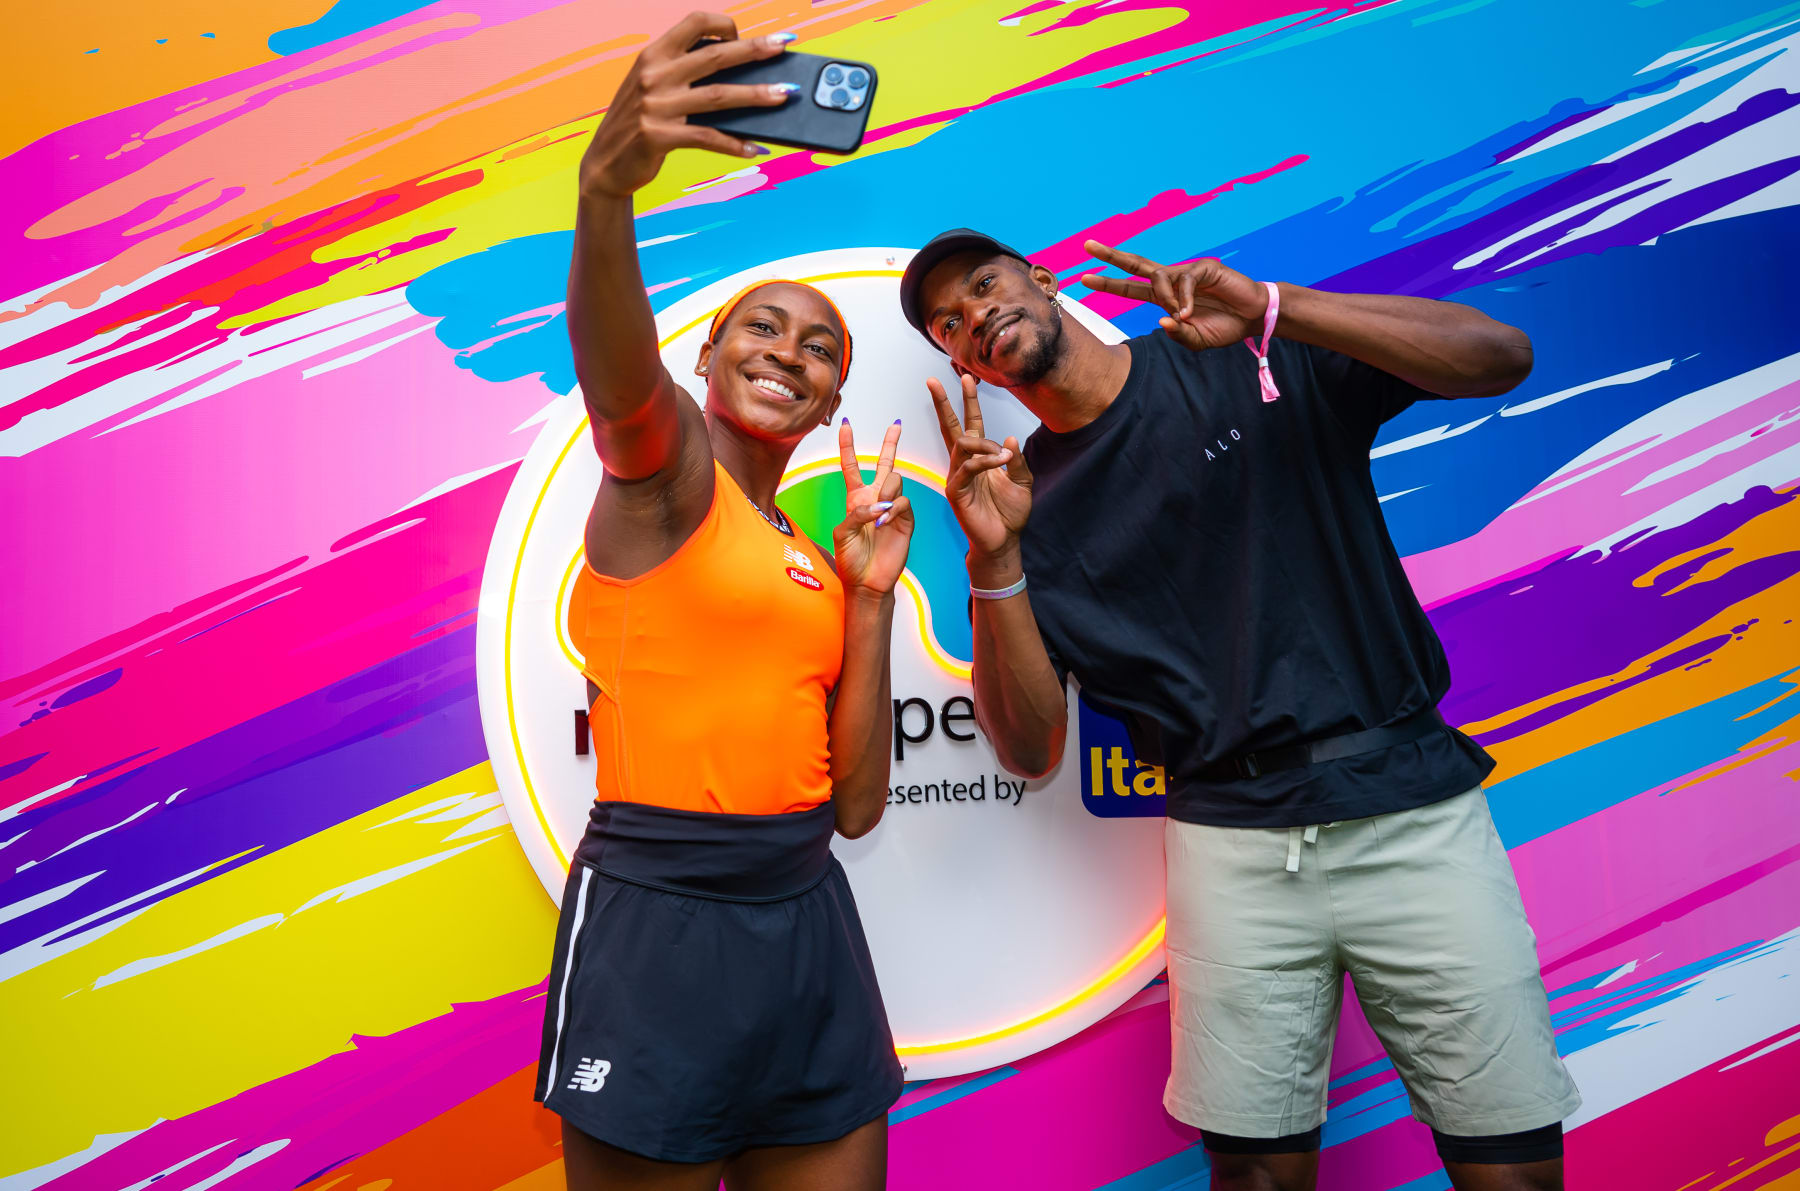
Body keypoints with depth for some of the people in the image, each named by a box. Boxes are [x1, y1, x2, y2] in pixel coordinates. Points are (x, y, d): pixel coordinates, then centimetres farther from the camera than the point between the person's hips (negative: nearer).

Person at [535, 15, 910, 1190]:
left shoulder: (808, 558, 14)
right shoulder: (663, 463, -2)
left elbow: (856, 805, 8)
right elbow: (617, 367, -28)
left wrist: (870, 598, 2)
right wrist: (607, 185, -46)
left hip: (807, 926, 6)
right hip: (658, 920, -6)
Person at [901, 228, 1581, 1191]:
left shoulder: (1248, 358, 2)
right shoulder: (1022, 497, 5)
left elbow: (1499, 356, -6)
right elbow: (1030, 750, -1)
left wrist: (1270, 309, -17)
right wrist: (993, 559, -14)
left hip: (1415, 805, 0)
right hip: (1231, 841, 1)